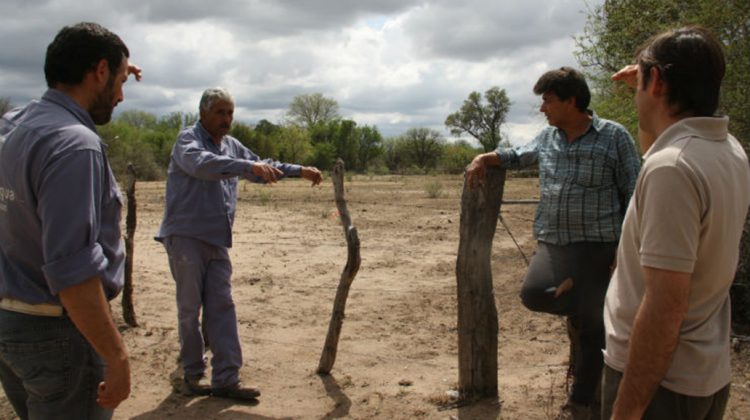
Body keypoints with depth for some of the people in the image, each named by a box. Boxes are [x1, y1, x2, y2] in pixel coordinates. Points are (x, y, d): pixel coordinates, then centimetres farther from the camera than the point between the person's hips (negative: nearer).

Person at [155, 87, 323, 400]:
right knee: (190, 308, 0)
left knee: (222, 308, 1)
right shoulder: (188, 138, -7)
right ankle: (192, 374, 13)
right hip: (186, 236, -7)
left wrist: (300, 171, 20)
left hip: (217, 241, 7)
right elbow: (201, 163, -30)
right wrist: (249, 167, -40)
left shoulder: (231, 145, 16)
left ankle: (226, 379, 3)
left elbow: (262, 168, 28)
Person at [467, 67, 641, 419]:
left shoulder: (614, 137, -7)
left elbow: (634, 195, -5)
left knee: (590, 327, 3)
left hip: (596, 245, -4)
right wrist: (485, 158, 12)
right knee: (533, 293, -20)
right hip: (552, 242, 5)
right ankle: (575, 301, 14)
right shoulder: (548, 137, 9)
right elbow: (518, 156, 29)